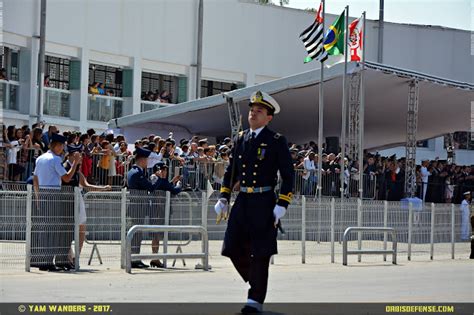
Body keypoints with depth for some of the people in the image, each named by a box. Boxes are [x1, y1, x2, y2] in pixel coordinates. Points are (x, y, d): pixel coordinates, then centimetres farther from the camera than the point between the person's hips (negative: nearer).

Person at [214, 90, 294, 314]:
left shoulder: (277, 142, -3)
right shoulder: (240, 139, 12)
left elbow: (288, 176, -4)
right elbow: (231, 171, 18)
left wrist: (282, 205, -11)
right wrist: (223, 198, 9)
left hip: (264, 203, -5)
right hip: (242, 201, 5)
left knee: (259, 253, -3)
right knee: (233, 249, 4)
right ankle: (256, 284, 26)